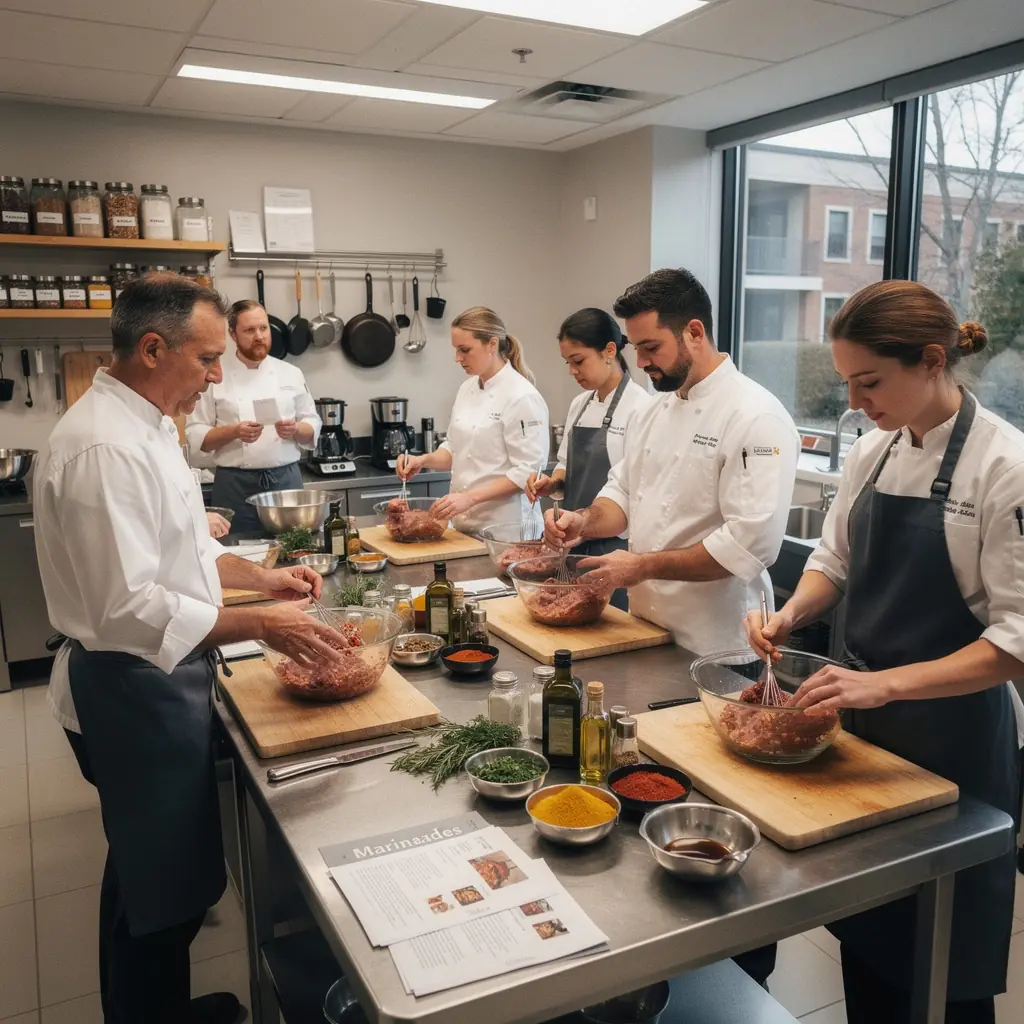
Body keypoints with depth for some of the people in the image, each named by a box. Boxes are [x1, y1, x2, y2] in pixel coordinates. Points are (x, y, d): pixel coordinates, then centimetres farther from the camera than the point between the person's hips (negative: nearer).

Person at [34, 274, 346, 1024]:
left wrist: (263, 576, 7)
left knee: (161, 870, 24)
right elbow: (128, 610, -29)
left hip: (158, 680, 10)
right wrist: (261, 625, -26)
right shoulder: (104, 447, -25)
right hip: (134, 690, -10)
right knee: (162, 882, 5)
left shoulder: (141, 426, 9)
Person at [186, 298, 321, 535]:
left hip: (286, 479, 2)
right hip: (236, 485, -2)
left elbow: (312, 427, 9)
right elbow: (196, 436, -3)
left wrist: (295, 430, -12)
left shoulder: (290, 374, 7)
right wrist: (233, 432, -18)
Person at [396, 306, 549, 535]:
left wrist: (470, 498, -23)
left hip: (503, 525, -7)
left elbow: (527, 472, -18)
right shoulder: (467, 389, 7)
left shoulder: (521, 396, -16)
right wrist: (424, 460, -2)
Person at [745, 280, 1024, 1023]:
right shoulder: (871, 453, 1)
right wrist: (793, 614, -8)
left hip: (953, 734, -5)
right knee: (864, 929, 20)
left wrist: (884, 683, -27)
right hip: (865, 716, 6)